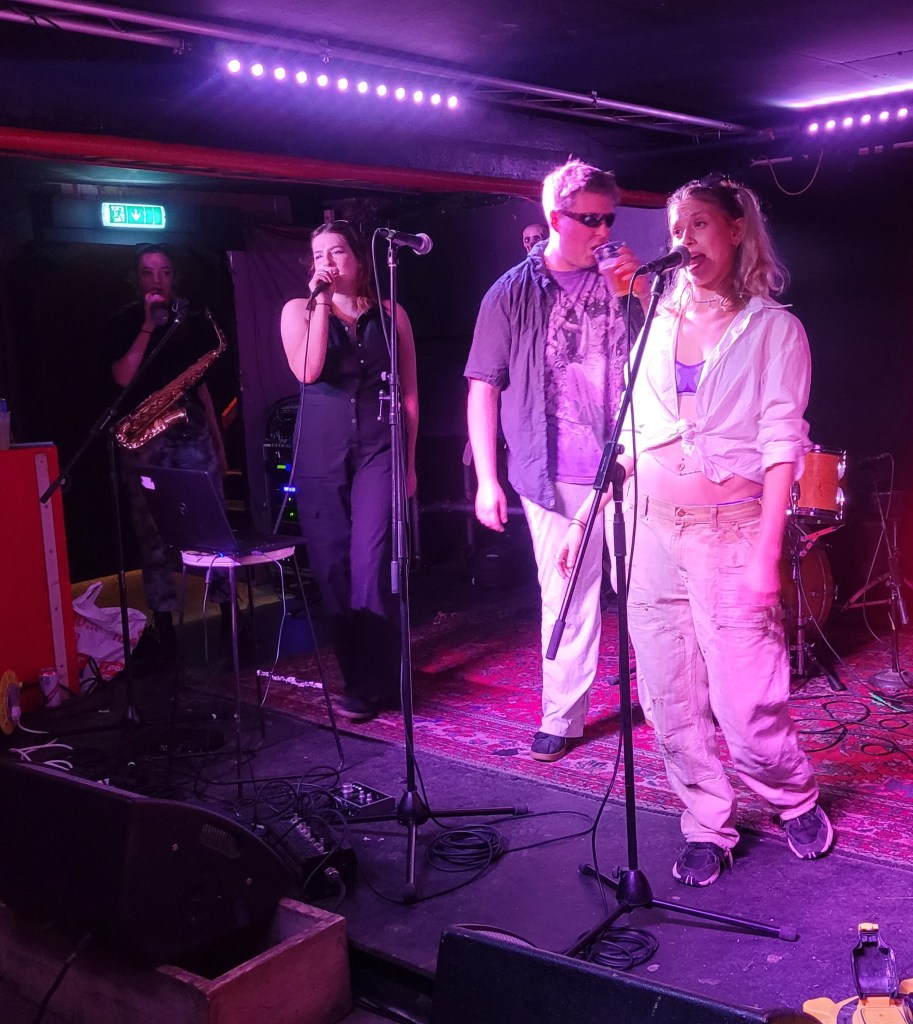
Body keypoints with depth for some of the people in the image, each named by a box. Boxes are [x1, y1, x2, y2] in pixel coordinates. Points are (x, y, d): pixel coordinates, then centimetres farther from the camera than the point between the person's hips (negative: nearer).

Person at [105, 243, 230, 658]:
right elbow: (123, 377, -11)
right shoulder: (123, 323, 4)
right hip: (143, 437, -2)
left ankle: (228, 609, 9)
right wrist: (148, 326, -13)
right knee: (153, 532, 1)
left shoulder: (191, 321, 12)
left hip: (192, 432, 2)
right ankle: (164, 623, 7)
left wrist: (217, 438, 13)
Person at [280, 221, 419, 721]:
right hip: (321, 456, 1)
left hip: (378, 451, -1)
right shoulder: (298, 310, 6)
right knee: (333, 571, 3)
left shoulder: (390, 314, 8)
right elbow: (308, 370, -13)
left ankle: (372, 685, -1)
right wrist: (321, 301, -12)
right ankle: (356, 676, 16)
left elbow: (409, 394, 10)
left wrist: (410, 462, 6)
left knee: (370, 567, -12)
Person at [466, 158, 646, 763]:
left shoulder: (623, 280, 7)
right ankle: (562, 718, 20)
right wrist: (487, 478, -2)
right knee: (566, 599, 6)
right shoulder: (514, 295, 2)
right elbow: (484, 387, 3)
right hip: (558, 477, -1)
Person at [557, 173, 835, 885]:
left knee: (748, 704, -4)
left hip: (728, 532, -4)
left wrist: (765, 551, -16)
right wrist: (588, 517, 10)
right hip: (647, 526, 4)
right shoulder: (658, 323, 14)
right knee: (672, 700, 7)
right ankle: (709, 829, 23)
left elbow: (781, 443, -7)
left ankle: (798, 801, 25)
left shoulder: (773, 327, 2)